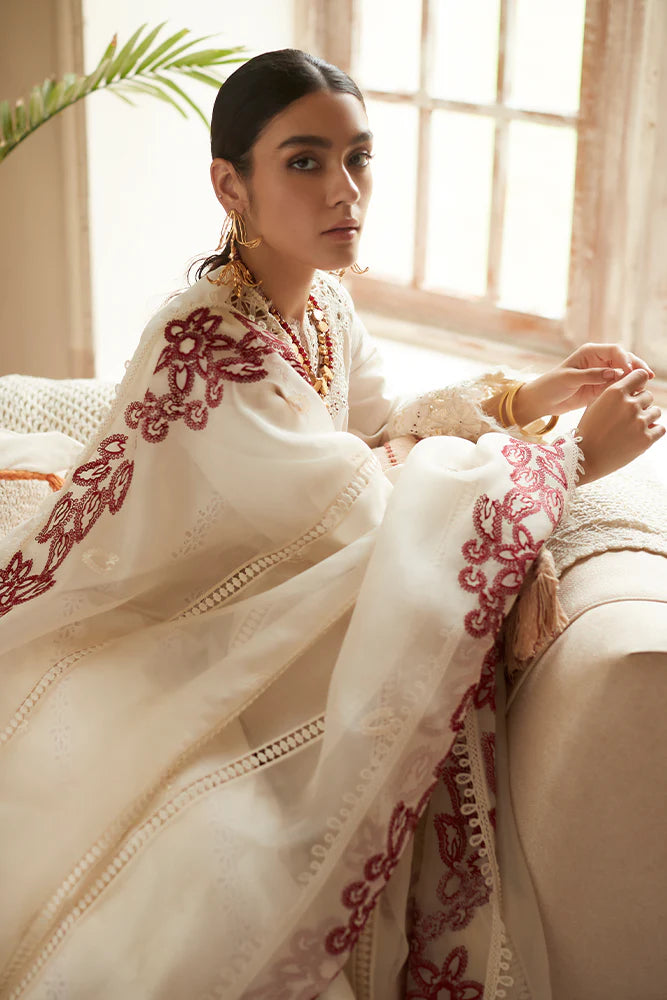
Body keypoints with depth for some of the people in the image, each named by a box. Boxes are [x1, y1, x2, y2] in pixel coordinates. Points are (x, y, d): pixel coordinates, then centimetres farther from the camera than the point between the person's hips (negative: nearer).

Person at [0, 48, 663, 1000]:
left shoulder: (324, 299, -1)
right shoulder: (201, 343, -30)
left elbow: (379, 423, 14)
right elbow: (366, 507, -28)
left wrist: (531, 397, 1)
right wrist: (577, 455, -21)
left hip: (247, 609, 9)